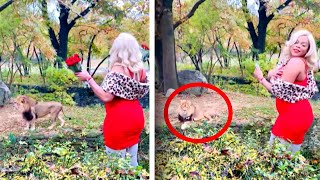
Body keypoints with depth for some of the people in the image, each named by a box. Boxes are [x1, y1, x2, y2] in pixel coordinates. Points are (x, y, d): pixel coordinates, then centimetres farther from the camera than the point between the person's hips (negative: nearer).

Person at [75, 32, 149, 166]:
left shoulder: (117, 70, -19)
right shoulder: (140, 68, 2)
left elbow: (106, 97, -26)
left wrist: (88, 78, -18)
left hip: (119, 121, -7)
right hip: (136, 117, 8)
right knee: (132, 161, 20)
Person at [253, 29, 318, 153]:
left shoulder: (295, 62, -20)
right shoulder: (289, 60, 9)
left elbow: (280, 92, -21)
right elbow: (272, 74, 14)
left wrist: (260, 78, -11)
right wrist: (271, 74, -11)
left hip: (294, 116, -10)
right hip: (296, 113, 10)